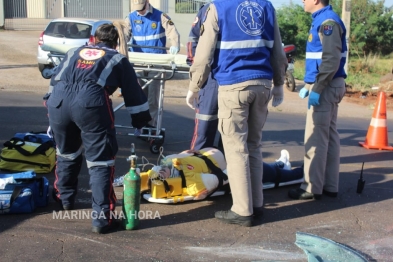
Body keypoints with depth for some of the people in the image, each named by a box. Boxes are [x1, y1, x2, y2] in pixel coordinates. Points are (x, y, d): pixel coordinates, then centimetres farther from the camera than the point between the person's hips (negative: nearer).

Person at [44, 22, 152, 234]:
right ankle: (100, 218, 0)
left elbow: (54, 81, 39)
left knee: (66, 152, 28)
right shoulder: (118, 59, 25)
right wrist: (142, 122, 37)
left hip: (57, 101, 5)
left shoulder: (74, 52, 35)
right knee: (100, 161, 3)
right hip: (90, 102, -4)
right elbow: (133, 93, 25)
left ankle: (65, 198, 45)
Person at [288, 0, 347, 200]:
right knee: (329, 136, 11)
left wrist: (317, 89, -22)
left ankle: (313, 188, 1)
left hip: (326, 88, -10)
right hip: (327, 87, 10)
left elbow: (331, 60, -22)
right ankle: (330, 186, 18)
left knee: (315, 139, -6)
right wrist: (309, 85, 20)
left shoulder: (328, 21, -15)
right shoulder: (322, 20, 15)